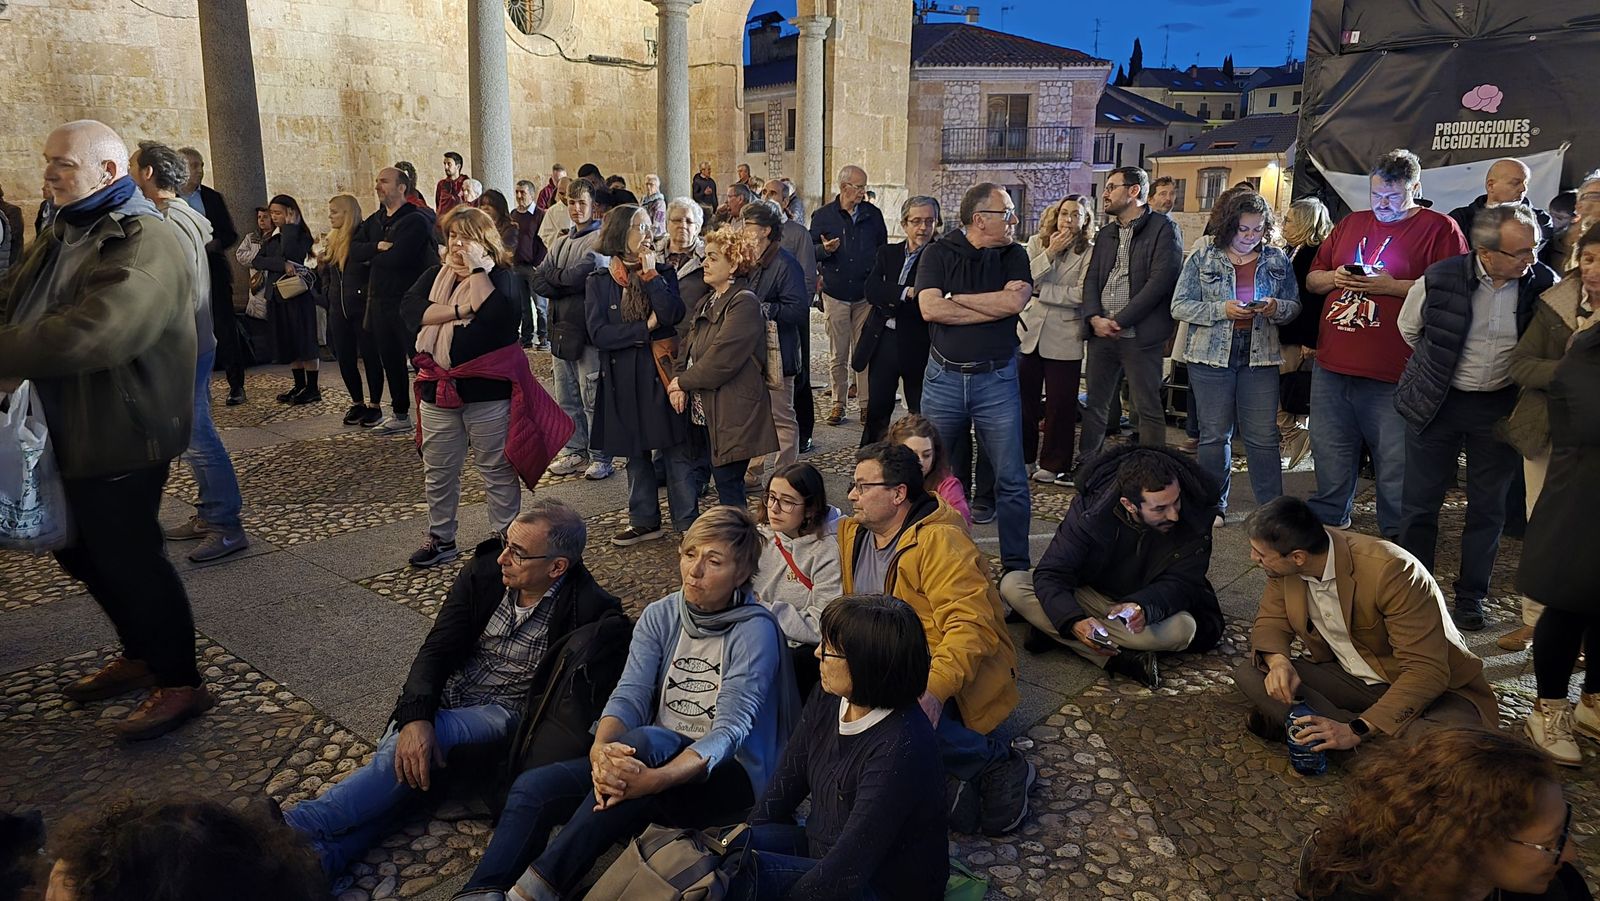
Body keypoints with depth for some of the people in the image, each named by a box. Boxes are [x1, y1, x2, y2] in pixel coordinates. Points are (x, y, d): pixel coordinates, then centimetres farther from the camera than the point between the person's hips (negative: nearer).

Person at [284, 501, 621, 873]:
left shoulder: (590, 609, -16)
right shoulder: (485, 571, -3)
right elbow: (437, 649, -6)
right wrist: (416, 716, -24)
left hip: (502, 714, -4)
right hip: (441, 698, 4)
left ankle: (303, 824, -31)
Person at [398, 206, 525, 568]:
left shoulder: (501, 277, -4)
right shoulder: (435, 275, 10)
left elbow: (496, 314, -24)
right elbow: (410, 310, -7)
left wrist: (476, 268, -17)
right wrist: (461, 310, -17)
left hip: (487, 391, -5)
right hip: (438, 389, 5)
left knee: (497, 471, 4)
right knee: (437, 472, 14)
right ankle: (441, 539, 29)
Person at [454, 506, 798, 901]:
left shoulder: (756, 630, -13)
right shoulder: (660, 616, 3)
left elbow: (731, 729, -23)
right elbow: (629, 696, -9)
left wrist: (655, 779, -40)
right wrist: (601, 750, -33)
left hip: (727, 778, -5)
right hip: (653, 756, 6)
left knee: (646, 740, -37)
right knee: (533, 787, -18)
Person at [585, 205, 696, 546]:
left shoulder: (663, 272, 4)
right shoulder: (600, 281, 2)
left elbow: (674, 315, -15)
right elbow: (598, 334, -9)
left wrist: (650, 274, -13)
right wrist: (645, 329, -11)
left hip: (661, 373, -1)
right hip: (623, 378, 1)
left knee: (676, 451, -1)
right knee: (635, 452, 12)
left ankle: (688, 523, 7)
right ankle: (644, 521, 25)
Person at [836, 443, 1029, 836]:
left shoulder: (940, 542, -17)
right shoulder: (854, 534, 7)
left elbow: (972, 627, -26)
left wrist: (933, 689, -39)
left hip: (956, 678, -7)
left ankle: (1001, 764, -8)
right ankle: (954, 773, -9)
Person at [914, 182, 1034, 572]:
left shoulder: (1013, 255, 5)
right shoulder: (939, 253, -1)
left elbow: (1015, 301, -15)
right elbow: (930, 308, -16)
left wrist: (955, 298, -10)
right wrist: (997, 303, -11)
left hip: (997, 381, 1)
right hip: (943, 378, 0)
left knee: (1011, 479, 3)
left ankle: (1016, 565, 16)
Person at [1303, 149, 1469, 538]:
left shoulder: (1439, 228, -1)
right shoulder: (1351, 223, 16)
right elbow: (1312, 279, 20)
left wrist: (1392, 286, -15)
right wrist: (1335, 278, -1)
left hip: (1391, 374, -5)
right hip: (1331, 364, 5)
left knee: (1396, 467, 2)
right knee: (1330, 457, 14)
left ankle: (1397, 542, 16)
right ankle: (1326, 524, 30)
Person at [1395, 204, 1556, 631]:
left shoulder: (1544, 284, -10)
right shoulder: (1440, 279, -14)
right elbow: (1409, 328, 6)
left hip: (1500, 407, 1)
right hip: (1436, 403, -1)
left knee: (1488, 507, 10)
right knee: (1420, 502, 7)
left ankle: (1470, 596, 25)